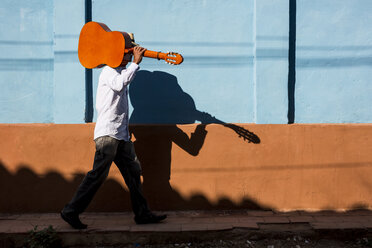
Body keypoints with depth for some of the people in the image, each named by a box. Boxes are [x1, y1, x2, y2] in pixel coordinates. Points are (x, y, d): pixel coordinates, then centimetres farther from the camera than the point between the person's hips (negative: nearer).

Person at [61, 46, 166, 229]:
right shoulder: (109, 71, -8)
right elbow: (119, 84, -28)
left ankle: (142, 214, 15)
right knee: (98, 174, -9)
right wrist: (136, 63, -22)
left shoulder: (121, 71, 24)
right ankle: (71, 211, 3)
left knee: (133, 171, 8)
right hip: (107, 133, -9)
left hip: (121, 134, 10)